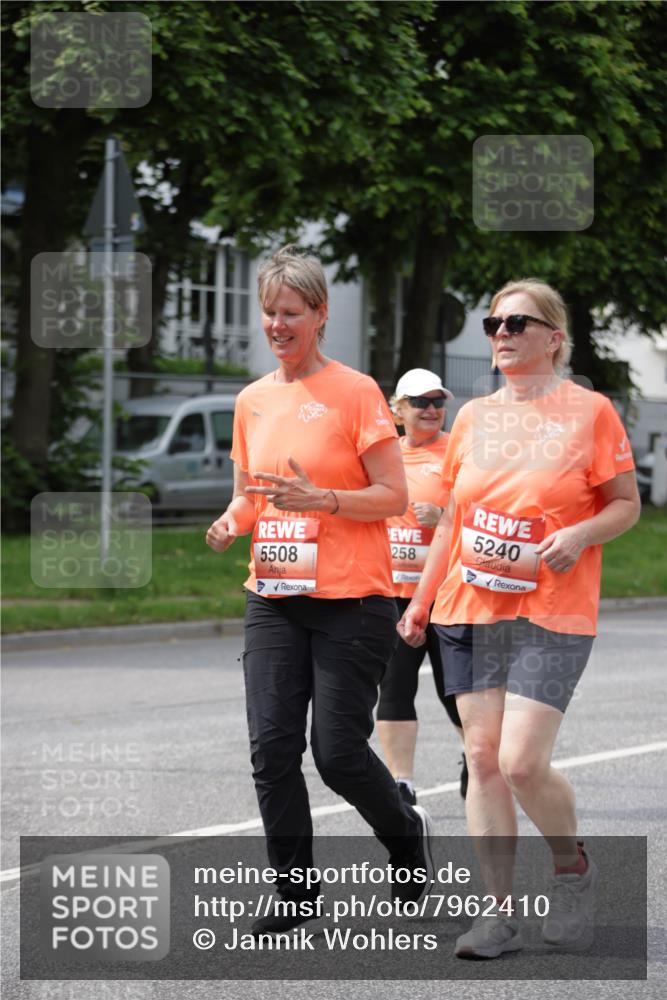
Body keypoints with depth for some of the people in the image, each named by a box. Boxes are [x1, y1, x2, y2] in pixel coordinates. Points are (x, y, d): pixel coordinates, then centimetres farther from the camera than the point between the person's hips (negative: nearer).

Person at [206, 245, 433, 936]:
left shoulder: (355, 392, -6)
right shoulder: (253, 400, 11)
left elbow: (394, 496, -8)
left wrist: (320, 500, -22)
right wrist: (232, 522, -1)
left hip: (351, 600, -5)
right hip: (273, 599, 5)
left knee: (337, 751, -6)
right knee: (271, 745, -5)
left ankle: (408, 836, 23)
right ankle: (294, 890, 7)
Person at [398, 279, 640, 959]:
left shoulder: (588, 411, -2)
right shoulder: (473, 417, 12)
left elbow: (626, 504, 2)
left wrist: (580, 535, -17)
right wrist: (421, 601, 17)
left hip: (552, 614, -5)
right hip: (470, 611, 5)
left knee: (522, 762, -14)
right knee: (482, 757, 0)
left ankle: (571, 865, 13)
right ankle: (500, 911, 5)